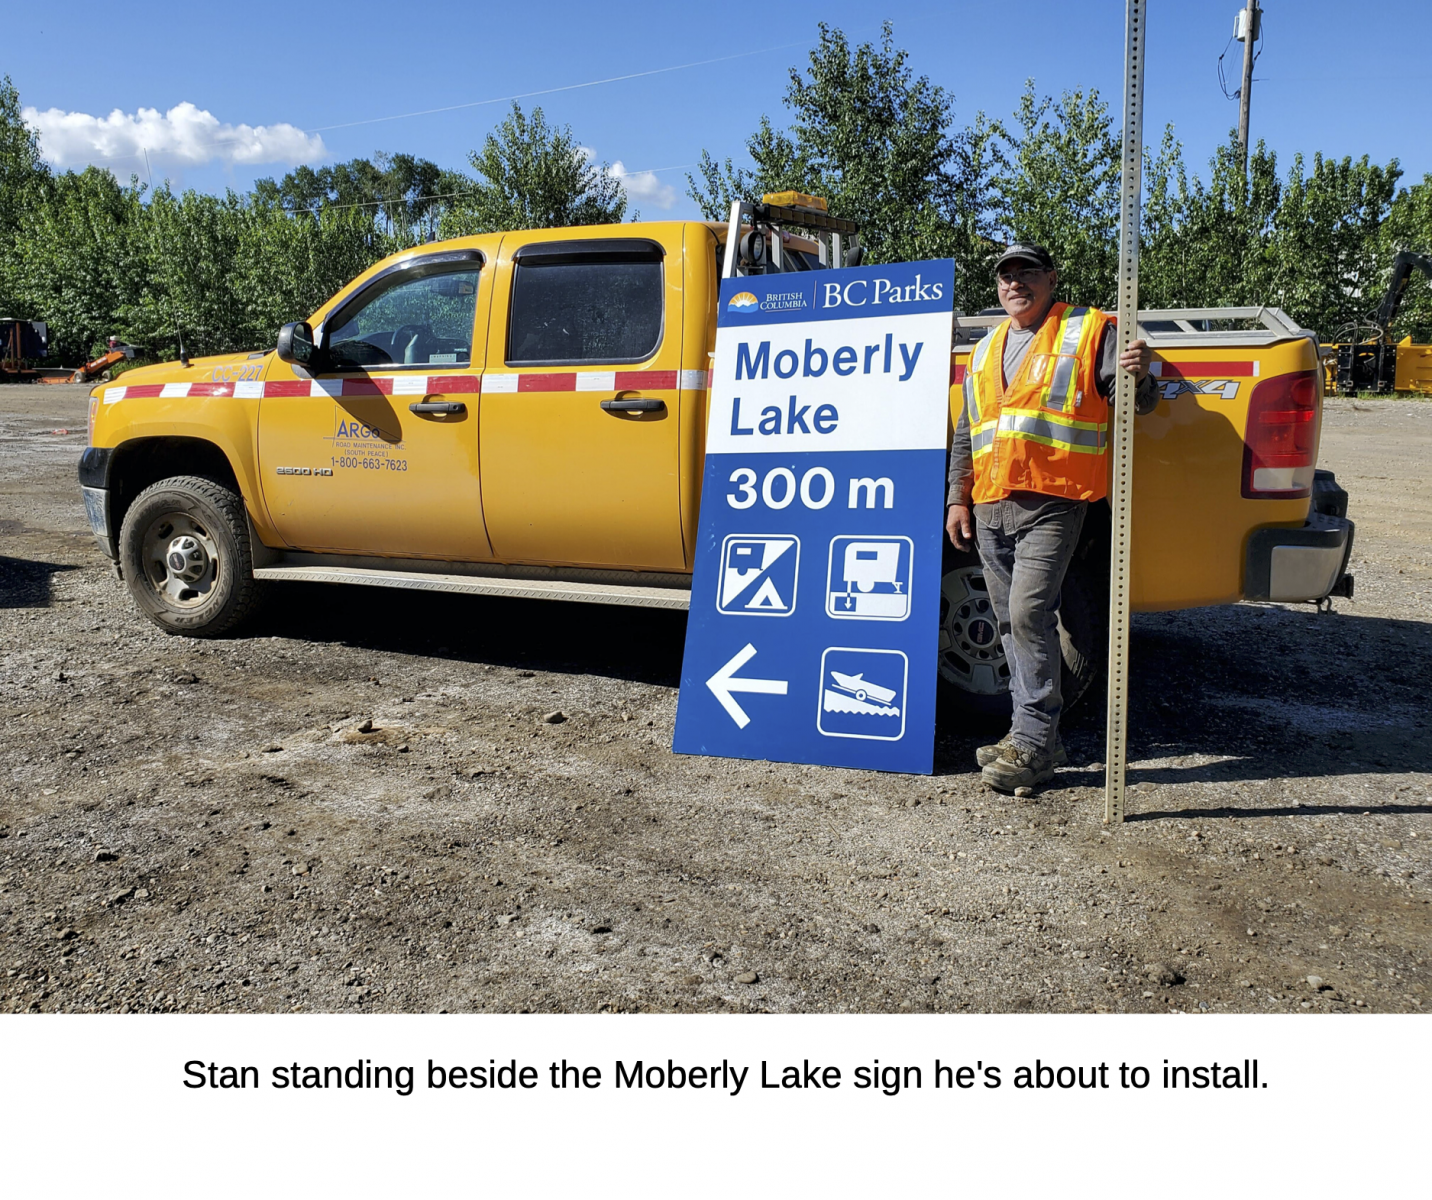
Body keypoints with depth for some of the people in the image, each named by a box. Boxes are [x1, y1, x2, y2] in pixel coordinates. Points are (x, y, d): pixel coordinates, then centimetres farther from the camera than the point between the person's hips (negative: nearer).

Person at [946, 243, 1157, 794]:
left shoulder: (1089, 331, 4)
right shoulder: (986, 350, 22)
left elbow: (1137, 402, -2)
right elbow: (965, 434, 23)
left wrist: (1138, 374, -25)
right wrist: (957, 499, 16)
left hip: (1051, 504, -6)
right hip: (990, 507, 7)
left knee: (1028, 613, -16)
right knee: (1012, 622, 9)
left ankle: (1034, 743, -8)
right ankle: (1030, 733, 19)